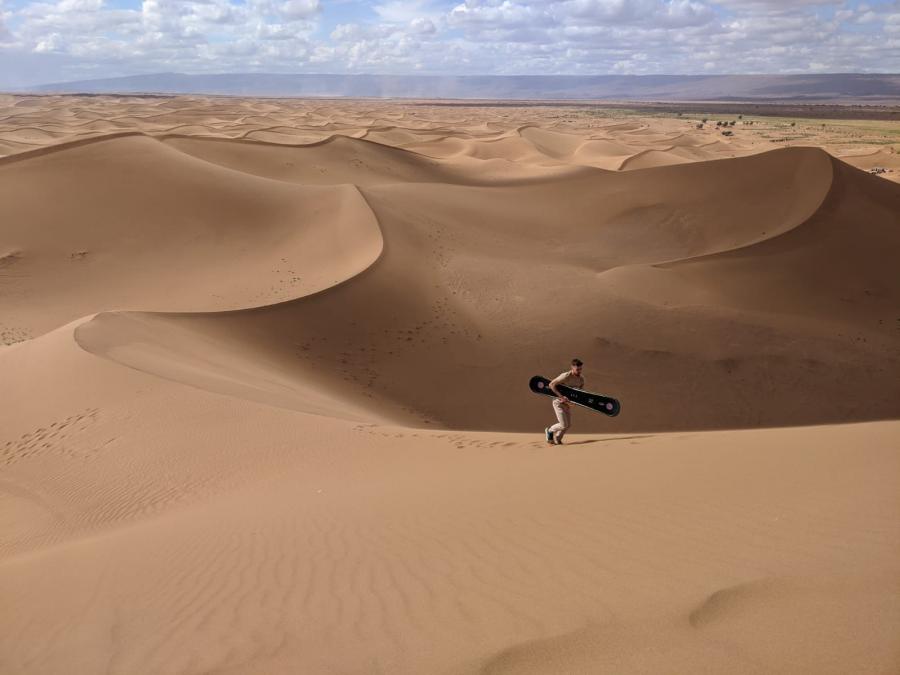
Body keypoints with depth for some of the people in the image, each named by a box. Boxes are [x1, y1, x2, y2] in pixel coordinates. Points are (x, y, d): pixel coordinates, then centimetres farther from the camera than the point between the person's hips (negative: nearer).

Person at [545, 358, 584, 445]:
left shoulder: (581, 380, -3)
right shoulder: (565, 376, -24)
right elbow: (551, 384, -24)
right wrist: (561, 396, -29)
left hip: (568, 403, 7)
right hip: (558, 402, -7)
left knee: (568, 425, 9)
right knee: (563, 425, -11)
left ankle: (557, 439, 32)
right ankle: (549, 431, 18)